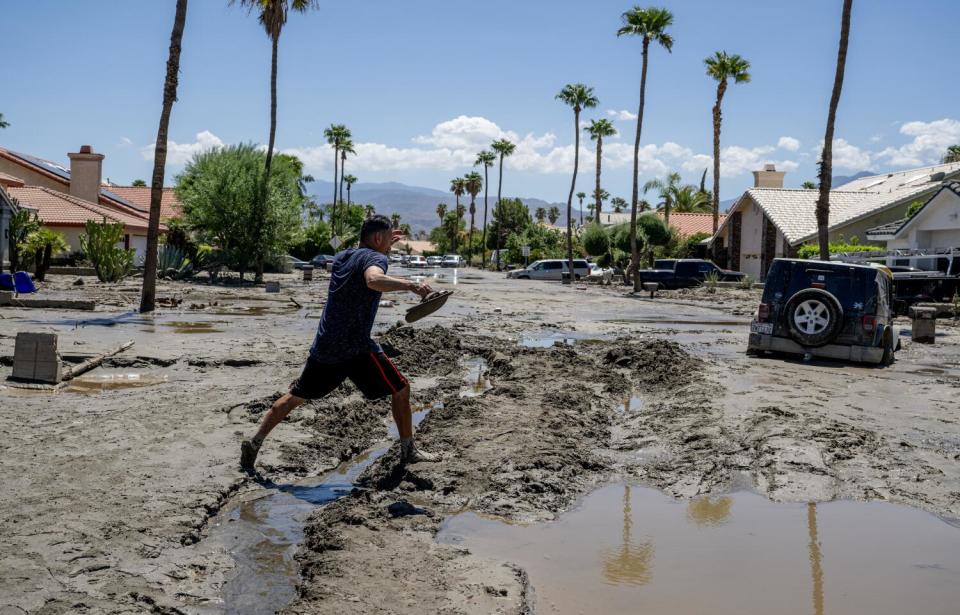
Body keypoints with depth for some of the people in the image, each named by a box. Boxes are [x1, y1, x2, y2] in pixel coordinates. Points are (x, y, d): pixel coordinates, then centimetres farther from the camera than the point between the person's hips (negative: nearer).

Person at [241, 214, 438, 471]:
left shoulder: (341, 257, 17)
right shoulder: (374, 258, -8)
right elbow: (374, 280, -33)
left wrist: (384, 246, 40)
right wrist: (410, 285, -39)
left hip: (323, 346, 7)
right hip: (356, 349, -7)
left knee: (296, 396, 18)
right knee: (400, 389, 7)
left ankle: (254, 442, 14)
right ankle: (408, 450, 12)